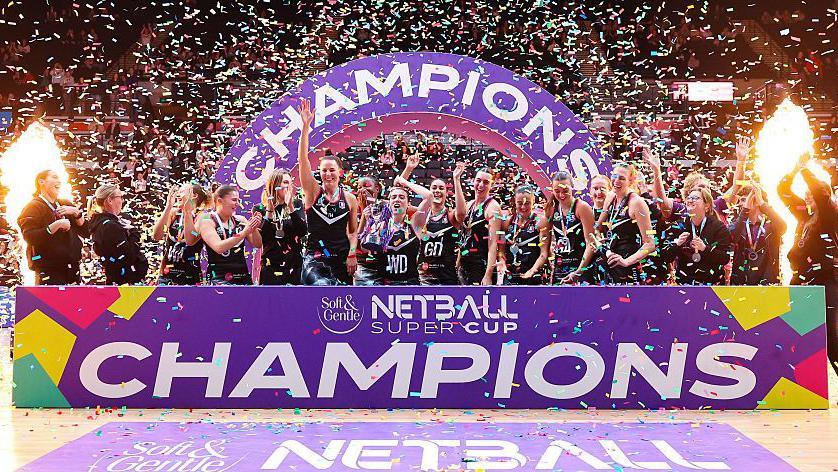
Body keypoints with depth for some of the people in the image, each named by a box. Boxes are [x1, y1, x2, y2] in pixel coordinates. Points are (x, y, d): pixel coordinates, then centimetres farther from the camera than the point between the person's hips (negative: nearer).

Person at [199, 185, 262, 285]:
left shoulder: (240, 220, 9)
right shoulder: (207, 221, -3)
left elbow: (257, 245, 8)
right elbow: (219, 247, -18)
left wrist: (254, 228, -11)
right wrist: (244, 232, -22)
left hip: (243, 276, 5)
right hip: (220, 278, -5)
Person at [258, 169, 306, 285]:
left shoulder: (296, 206, 7)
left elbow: (302, 232, -9)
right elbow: (262, 239, -9)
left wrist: (290, 206, -16)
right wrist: (269, 211, -15)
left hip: (295, 265, 2)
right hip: (271, 266, -2)